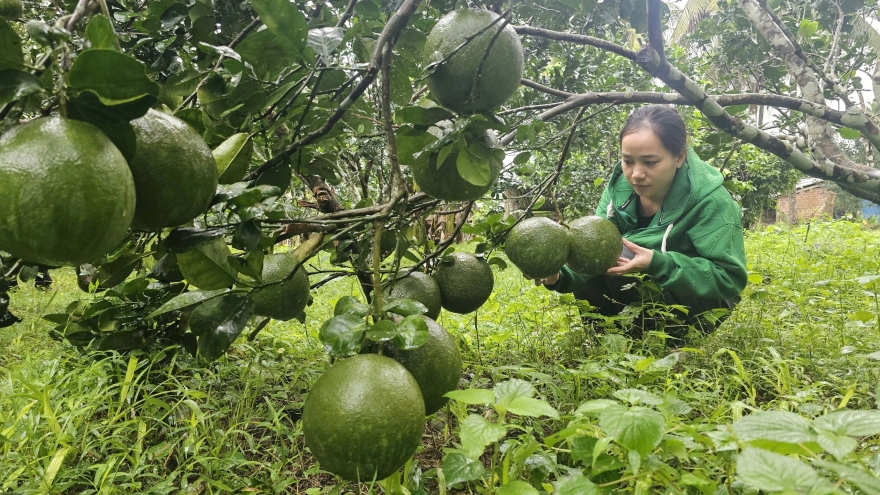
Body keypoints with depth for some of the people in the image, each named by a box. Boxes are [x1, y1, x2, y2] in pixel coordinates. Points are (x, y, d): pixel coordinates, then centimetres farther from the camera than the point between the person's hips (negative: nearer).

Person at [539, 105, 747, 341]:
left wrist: (658, 264, -37)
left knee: (611, 257, -28)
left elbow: (731, 278, -25)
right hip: (648, 296, 5)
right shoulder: (620, 185, -10)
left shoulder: (709, 200, -23)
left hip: (703, 302, -5)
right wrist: (560, 277, -36)